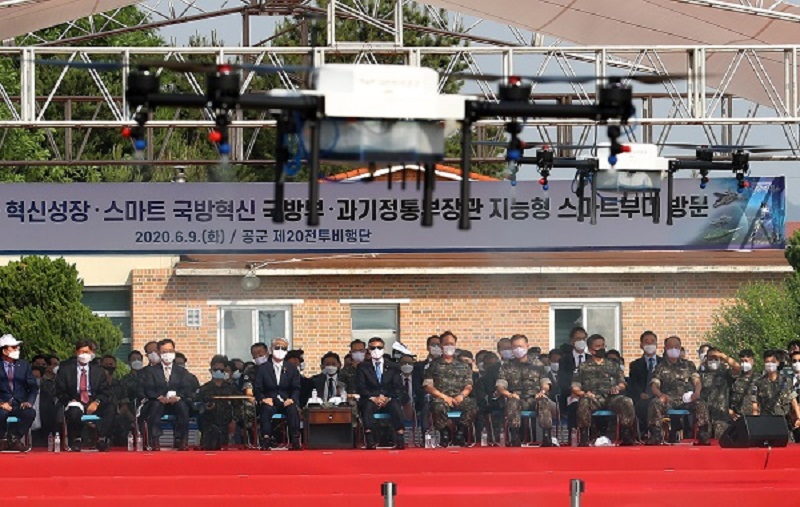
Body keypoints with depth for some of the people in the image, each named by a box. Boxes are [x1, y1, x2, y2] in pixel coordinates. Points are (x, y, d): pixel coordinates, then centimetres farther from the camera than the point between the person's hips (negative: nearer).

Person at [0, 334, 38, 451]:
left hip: (20, 405, 2)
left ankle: (15, 438, -10)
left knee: (30, 413, -31)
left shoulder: (24, 365, 11)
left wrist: (29, 401, -9)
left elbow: (34, 387, 9)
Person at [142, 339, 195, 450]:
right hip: (158, 402, -1)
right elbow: (148, 390, -3)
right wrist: (160, 397, -22)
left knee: (183, 406, -33)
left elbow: (187, 389, -1)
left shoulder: (182, 371, 15)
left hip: (176, 402, 1)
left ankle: (181, 441, -30)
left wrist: (177, 397, -22)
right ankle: (154, 441, -37)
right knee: (155, 405, -36)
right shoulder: (151, 371, 11)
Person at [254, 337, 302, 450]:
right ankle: (266, 440, -41)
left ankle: (295, 441, -34)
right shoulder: (263, 368, 9)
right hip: (269, 402, -1)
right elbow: (257, 389, 4)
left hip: (286, 402, 1)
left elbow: (296, 389, 7)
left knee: (293, 409, -33)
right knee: (267, 409, -36)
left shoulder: (292, 369, 13)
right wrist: (263, 399, -17)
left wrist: (292, 399, -15)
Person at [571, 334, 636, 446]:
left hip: (612, 397, 2)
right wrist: (583, 393, -11)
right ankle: (583, 439, -34)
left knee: (627, 402, -31)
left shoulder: (613, 365, 26)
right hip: (593, 398, -2)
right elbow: (575, 387, 11)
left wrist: (618, 387, -4)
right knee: (584, 403, -38)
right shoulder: (583, 367, 19)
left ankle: (625, 436, -27)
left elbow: (623, 383, 21)